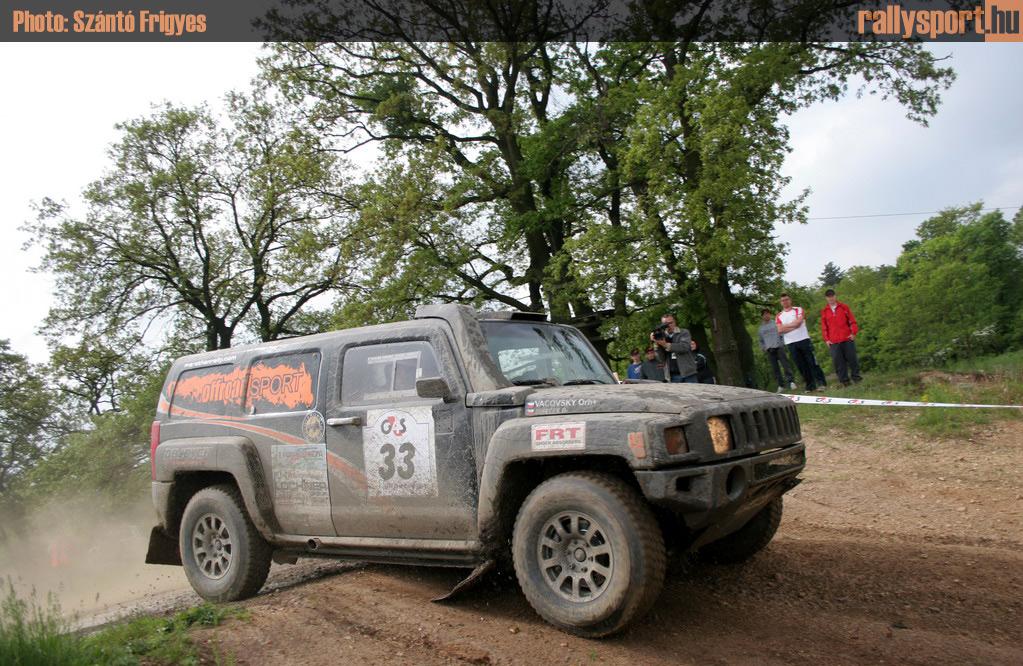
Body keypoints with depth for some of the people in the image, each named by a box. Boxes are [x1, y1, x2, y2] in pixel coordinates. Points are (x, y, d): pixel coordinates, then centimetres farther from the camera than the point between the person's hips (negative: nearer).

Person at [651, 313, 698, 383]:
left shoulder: (684, 333, 5)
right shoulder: (662, 337, 11)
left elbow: (685, 346, -16)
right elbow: (661, 358, 3)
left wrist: (667, 345, -24)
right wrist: (656, 344, -12)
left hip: (688, 373, -2)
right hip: (673, 376, 2)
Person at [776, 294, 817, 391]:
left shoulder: (799, 310, 5)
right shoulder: (779, 316, 10)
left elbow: (798, 322, -13)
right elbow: (780, 330, -4)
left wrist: (785, 326, -5)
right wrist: (793, 326, -9)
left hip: (803, 340, -2)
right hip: (791, 343, 2)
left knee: (812, 362, -3)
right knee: (800, 365, 4)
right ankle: (809, 385, 11)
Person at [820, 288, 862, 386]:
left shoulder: (844, 307, 6)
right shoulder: (824, 311, 7)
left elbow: (852, 320, 5)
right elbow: (824, 326, 8)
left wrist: (853, 332, -5)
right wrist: (826, 339, 2)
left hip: (847, 338, 0)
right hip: (833, 341, 0)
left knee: (852, 357, 2)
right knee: (838, 361, -3)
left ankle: (855, 375, 16)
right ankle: (844, 380, 3)